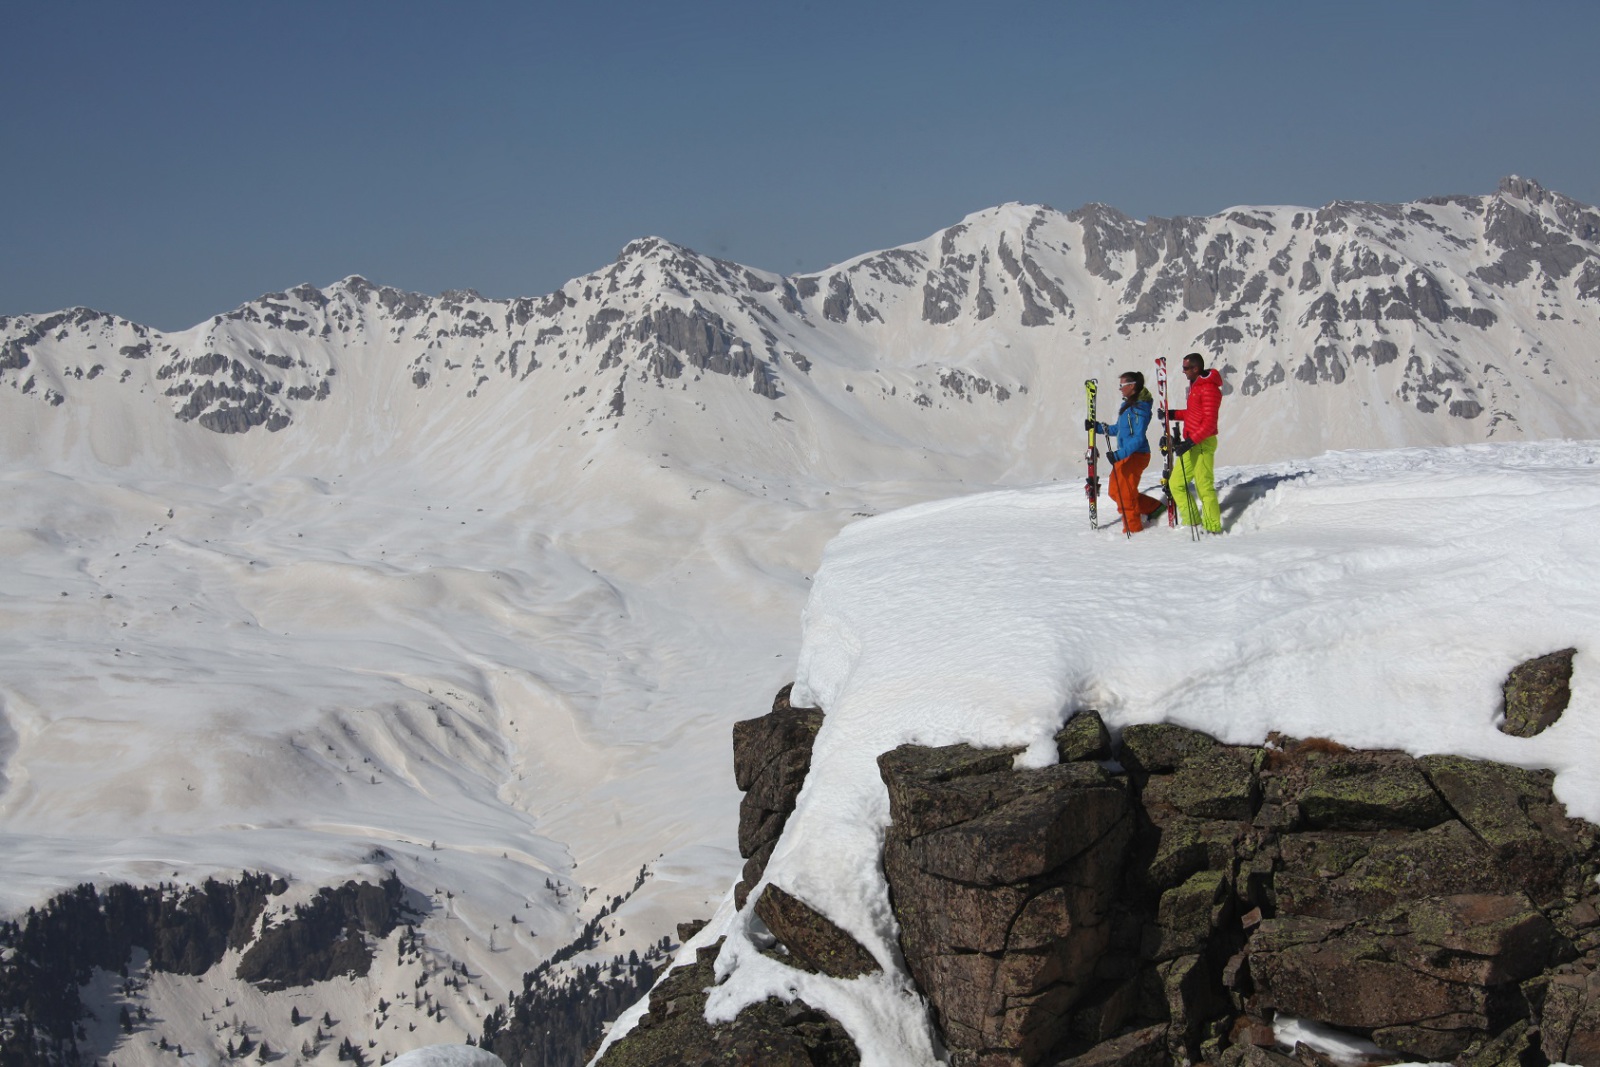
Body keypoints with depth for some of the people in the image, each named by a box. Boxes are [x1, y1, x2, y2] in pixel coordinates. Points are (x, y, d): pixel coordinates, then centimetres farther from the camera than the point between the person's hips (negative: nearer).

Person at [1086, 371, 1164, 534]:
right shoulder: (1127, 404, 11)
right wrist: (1097, 427, 14)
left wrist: (1119, 454, -32)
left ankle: (1133, 528, 11)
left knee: (1125, 493, -3)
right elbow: (1119, 429, 22)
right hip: (1125, 455, 10)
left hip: (1136, 455, -10)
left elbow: (1139, 438, -24)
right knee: (1116, 491, 14)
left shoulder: (1140, 408, -18)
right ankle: (1153, 508, 26)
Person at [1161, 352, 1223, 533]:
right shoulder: (1195, 385, 16)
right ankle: (1192, 522, 15)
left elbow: (1209, 422, -21)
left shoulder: (1209, 389, -15)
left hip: (1202, 444, -10)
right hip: (1191, 444, 10)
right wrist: (1172, 414, 18)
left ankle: (1214, 529, -3)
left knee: (1204, 488, -8)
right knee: (1176, 484, 11)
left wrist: (1190, 442, -26)